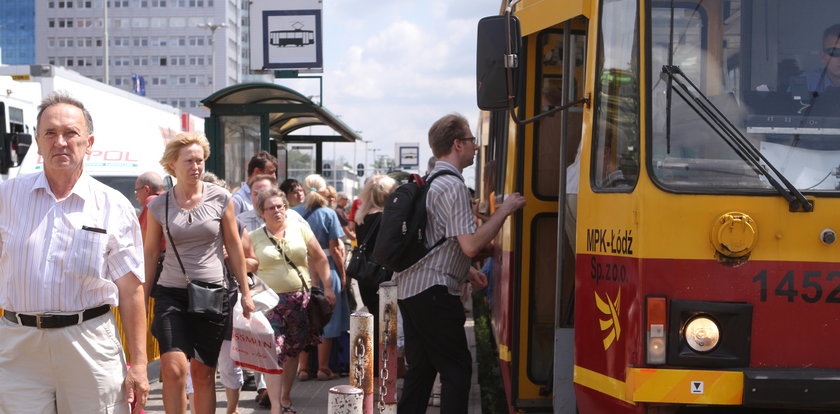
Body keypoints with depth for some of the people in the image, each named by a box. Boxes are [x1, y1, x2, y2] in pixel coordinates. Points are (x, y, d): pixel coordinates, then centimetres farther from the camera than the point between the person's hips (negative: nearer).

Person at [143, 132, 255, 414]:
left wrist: (245, 292, 6)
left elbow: (234, 247, 6)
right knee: (173, 369, -15)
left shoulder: (220, 198, 0)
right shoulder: (159, 205, 2)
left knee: (203, 373, 6)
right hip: (171, 294, 0)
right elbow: (149, 253, 10)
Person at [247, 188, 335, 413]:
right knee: (273, 352, -13)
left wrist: (328, 287, 4)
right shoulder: (254, 238, 3)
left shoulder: (300, 229, 5)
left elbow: (320, 259, 8)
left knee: (292, 351, 11)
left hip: (300, 299, 2)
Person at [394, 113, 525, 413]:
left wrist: (466, 270, 23)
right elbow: (471, 245, -20)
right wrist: (505, 210, -11)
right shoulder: (453, 186, -13)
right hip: (434, 291, -9)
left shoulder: (429, 182, 17)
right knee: (457, 369, -4)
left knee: (420, 369, 13)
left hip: (409, 289, 9)